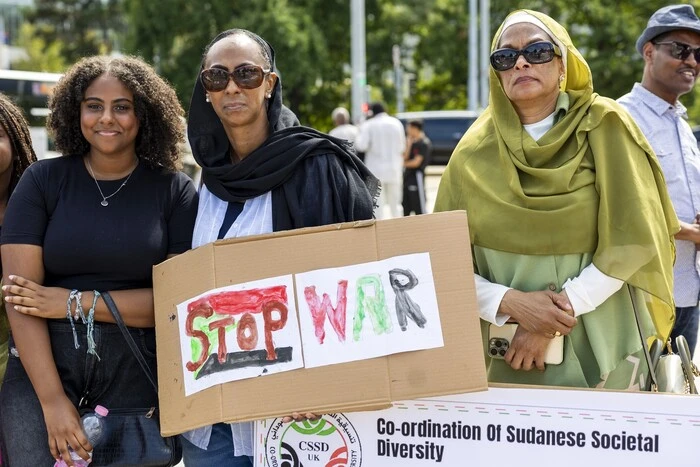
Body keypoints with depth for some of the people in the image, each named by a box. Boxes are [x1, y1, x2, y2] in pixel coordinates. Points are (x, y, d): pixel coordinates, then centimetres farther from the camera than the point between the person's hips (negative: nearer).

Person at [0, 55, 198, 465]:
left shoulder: (175, 191, 2)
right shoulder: (43, 181, 2)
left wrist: (75, 303, -11)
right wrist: (53, 400, -15)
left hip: (138, 374, 0)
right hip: (42, 365, 0)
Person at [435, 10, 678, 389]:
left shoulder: (604, 127, -3)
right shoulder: (473, 154, 1)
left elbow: (632, 240, -10)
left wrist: (557, 315, -15)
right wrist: (511, 303, -16)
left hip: (601, 350, -1)